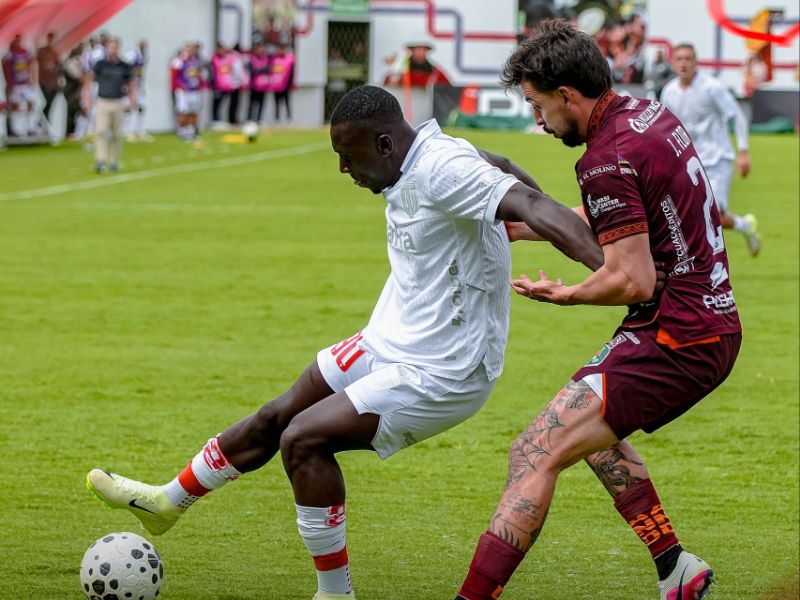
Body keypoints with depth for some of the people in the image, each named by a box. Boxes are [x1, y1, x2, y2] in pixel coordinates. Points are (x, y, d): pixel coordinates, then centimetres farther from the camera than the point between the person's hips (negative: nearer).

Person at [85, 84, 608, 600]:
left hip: (439, 373, -10)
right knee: (275, 418, 17)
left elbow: (532, 206, -38)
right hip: (389, 344, 10)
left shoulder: (445, 170, -27)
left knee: (303, 439, -16)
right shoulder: (410, 170, 2)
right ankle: (167, 502, 38)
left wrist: (613, 271, -48)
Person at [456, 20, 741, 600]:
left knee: (535, 455, -15)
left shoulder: (608, 161, -20)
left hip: (674, 340, -10)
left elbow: (632, 280, -23)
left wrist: (567, 295, -6)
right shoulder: (650, 114, 10)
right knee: (591, 428, 32)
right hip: (716, 325, 10)